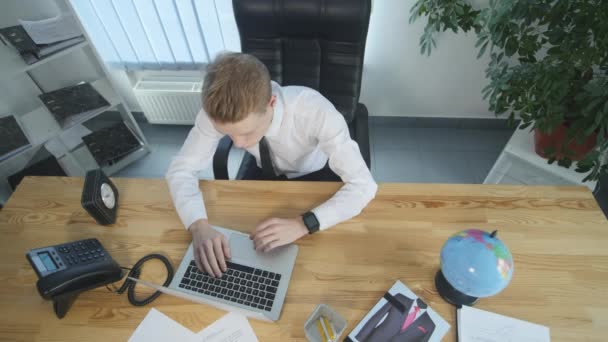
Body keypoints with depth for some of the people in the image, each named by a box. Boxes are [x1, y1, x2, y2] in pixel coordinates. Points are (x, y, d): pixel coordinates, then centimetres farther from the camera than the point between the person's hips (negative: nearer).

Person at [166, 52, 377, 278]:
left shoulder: (315, 111, -40)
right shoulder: (217, 112, -31)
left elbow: (364, 185, -37)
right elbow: (181, 169, -22)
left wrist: (304, 225, -48)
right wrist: (199, 226, -39)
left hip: (316, 178, -2)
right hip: (267, 175, 3)